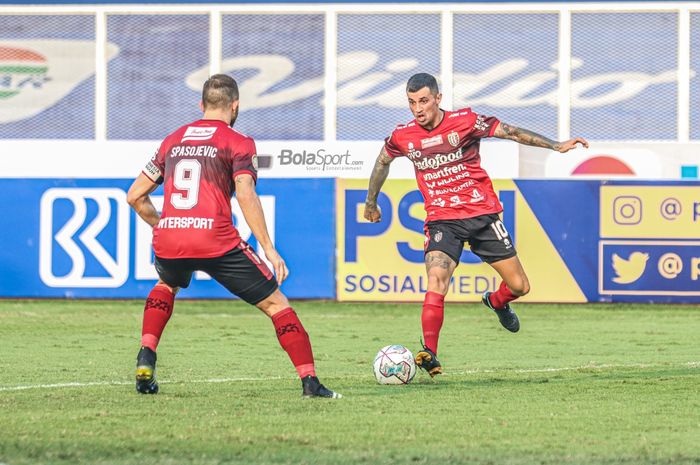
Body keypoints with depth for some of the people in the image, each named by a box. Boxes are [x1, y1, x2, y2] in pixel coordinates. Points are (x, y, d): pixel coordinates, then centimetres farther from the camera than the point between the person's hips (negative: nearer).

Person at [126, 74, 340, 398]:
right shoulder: (238, 143, 6)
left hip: (168, 241, 4)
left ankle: (145, 361, 19)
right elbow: (245, 195, -9)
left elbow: (134, 196, 23)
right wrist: (269, 249, -9)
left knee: (167, 285, 38)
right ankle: (309, 382, -3)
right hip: (216, 242, -4)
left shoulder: (172, 141, 21)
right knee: (275, 304, 8)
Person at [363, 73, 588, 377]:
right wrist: (371, 202, 32)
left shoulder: (465, 122, -8)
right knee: (436, 281, -26)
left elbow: (511, 133, -2)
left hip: (482, 215, 0)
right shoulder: (402, 137, -1)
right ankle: (429, 355, -26)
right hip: (442, 220, 0)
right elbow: (382, 162, 20)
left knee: (519, 286, 5)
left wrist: (556, 146, -5)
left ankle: (496, 302, 42)